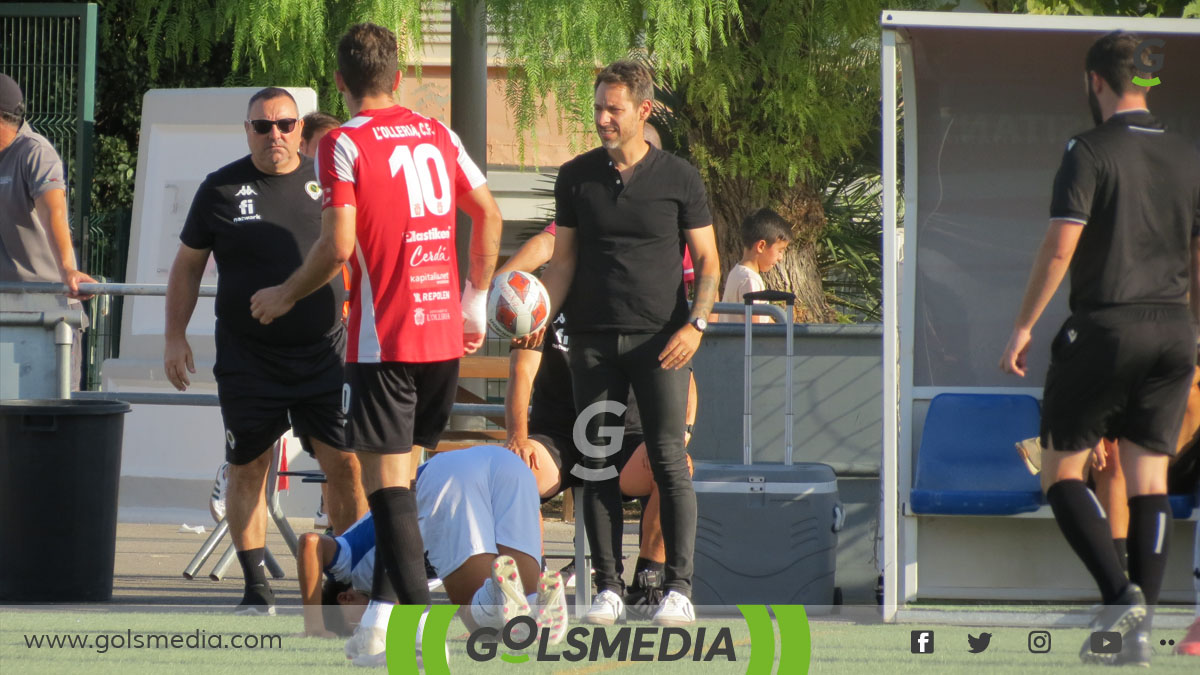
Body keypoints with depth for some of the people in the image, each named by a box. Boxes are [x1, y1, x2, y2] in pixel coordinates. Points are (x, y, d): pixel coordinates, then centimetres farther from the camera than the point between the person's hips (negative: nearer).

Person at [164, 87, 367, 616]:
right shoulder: (221, 190, 4)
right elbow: (187, 266, 11)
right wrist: (175, 337, 5)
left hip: (324, 350, 0)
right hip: (247, 358, 0)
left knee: (345, 463, -6)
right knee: (248, 468, 3)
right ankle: (255, 587, 12)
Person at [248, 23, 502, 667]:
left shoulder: (343, 144, -7)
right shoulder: (437, 135, 10)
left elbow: (338, 245, -15)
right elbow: (488, 214, 11)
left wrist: (284, 296, 1)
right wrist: (476, 302, 21)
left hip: (384, 341, -6)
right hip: (445, 333, 6)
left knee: (388, 480, -5)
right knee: (401, 471, 17)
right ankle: (383, 608, 18)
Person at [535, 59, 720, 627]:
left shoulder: (678, 178, 2)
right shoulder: (577, 177, 8)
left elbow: (707, 261, 5)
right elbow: (563, 260, 10)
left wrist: (695, 324, -10)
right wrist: (541, 314, -7)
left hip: (660, 339, -3)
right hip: (593, 339, 3)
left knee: (668, 461, -8)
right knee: (596, 466, 1)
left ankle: (679, 588, -5)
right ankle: (608, 587, 6)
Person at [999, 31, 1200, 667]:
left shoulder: (1091, 151, -7)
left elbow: (1060, 247, -14)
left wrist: (1023, 326, -7)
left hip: (1105, 327, -5)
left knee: (1061, 469, 5)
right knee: (1148, 476, 8)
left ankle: (1119, 595, -15)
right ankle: (1138, 631, 3)